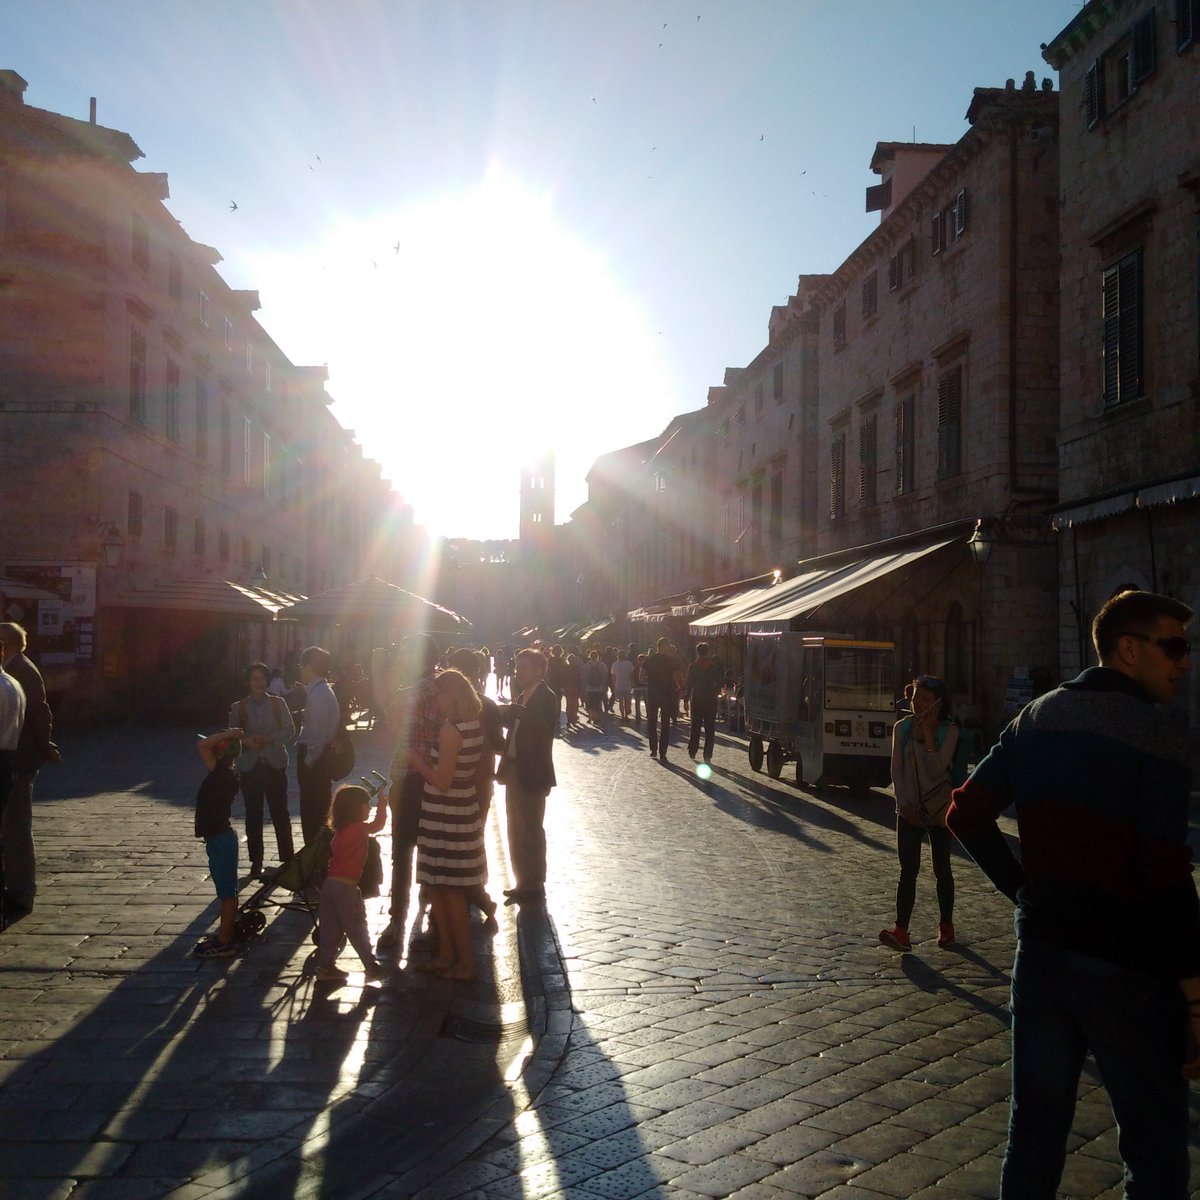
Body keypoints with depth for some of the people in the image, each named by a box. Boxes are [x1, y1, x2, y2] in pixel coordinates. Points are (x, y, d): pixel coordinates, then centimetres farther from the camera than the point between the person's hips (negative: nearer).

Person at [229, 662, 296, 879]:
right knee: (253, 815, 3)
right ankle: (256, 862, 11)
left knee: (280, 813, 1)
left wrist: (268, 739, -17)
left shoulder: (278, 704, 4)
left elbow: (289, 731, -2)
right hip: (249, 766, 1)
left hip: (275, 765, -1)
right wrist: (246, 741, -18)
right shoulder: (238, 708, 4)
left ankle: (287, 859, 9)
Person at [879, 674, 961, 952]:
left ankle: (945, 926, 22)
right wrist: (903, 803, -8)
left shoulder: (949, 731, -7)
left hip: (939, 809, -1)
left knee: (942, 868, 7)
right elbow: (896, 770, 0)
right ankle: (901, 931, -9)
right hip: (909, 809, 2)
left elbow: (937, 769, -18)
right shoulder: (902, 728, 0)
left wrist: (928, 733, -19)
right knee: (908, 869, -4)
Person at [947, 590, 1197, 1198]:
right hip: (1127, 966, -6)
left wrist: (1025, 891, 10)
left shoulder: (1037, 718, 7)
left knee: (1035, 1125, 16)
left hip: (1041, 948, 6)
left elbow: (966, 816, 5)